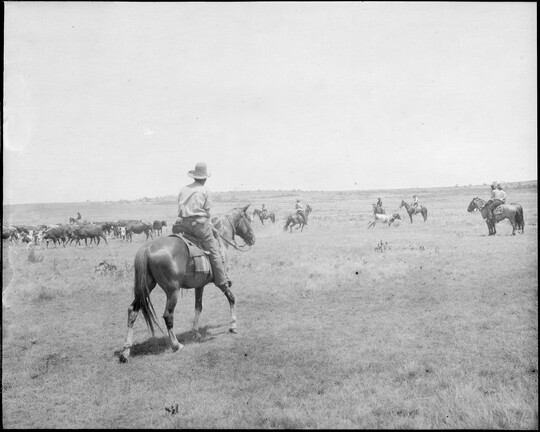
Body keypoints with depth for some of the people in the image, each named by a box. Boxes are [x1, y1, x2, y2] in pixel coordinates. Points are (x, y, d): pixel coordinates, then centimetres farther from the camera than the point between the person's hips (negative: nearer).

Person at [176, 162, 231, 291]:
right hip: (199, 224, -4)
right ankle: (222, 282, 1)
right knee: (214, 251, 1)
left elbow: (180, 209, 13)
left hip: (183, 225, 5)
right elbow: (207, 211, 1)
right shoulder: (205, 190, 3)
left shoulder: (183, 189, 14)